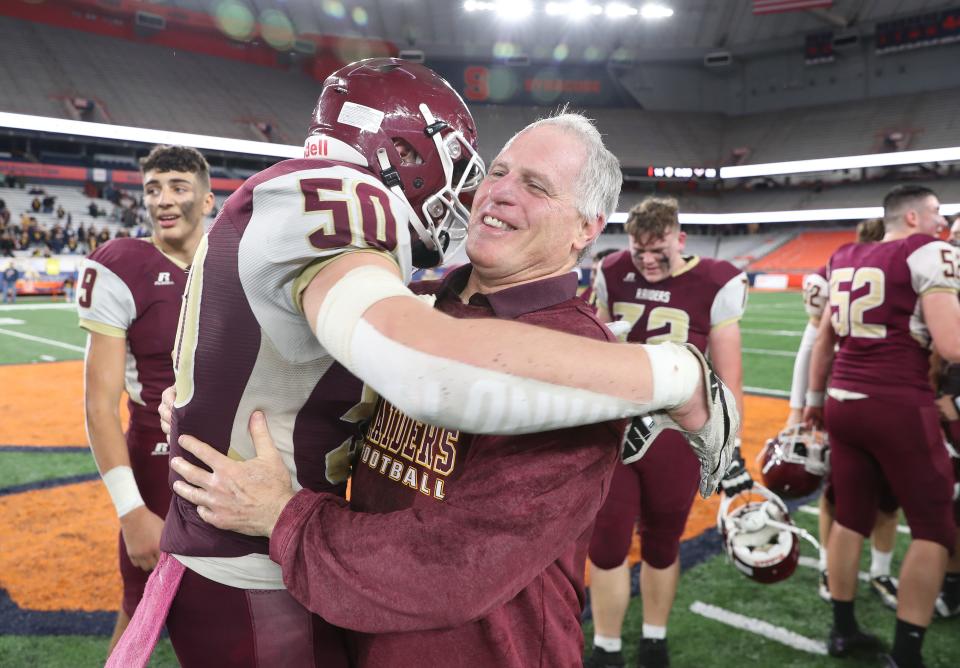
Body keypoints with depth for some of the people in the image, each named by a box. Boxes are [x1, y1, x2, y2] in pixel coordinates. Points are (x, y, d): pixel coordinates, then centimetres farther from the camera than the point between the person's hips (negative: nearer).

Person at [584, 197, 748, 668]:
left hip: (674, 432, -2)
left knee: (661, 542, 14)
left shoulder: (715, 285, -10)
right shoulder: (613, 274, 0)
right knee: (607, 541, 6)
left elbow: (728, 376, -6)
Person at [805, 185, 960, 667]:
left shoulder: (845, 259, 12)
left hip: (844, 403, 7)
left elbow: (824, 340, 19)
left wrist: (815, 399, 29)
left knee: (851, 517, 17)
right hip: (898, 407, -6)